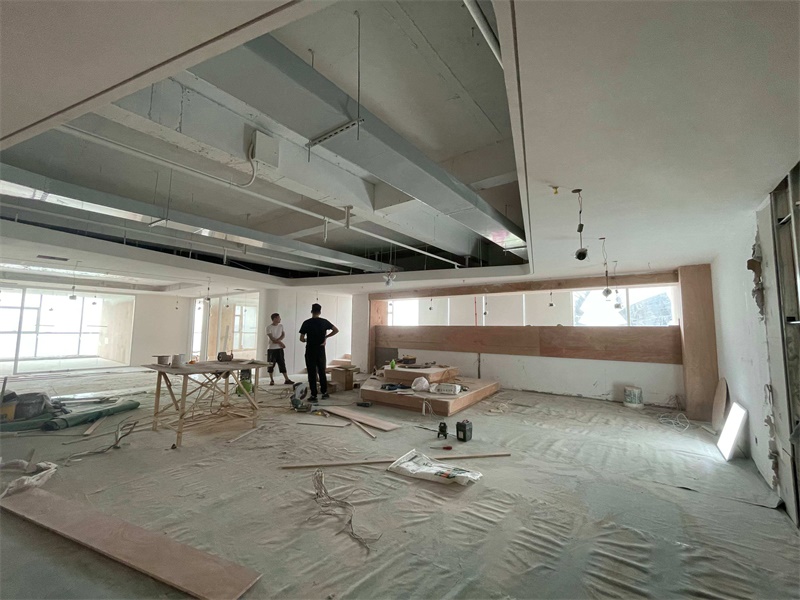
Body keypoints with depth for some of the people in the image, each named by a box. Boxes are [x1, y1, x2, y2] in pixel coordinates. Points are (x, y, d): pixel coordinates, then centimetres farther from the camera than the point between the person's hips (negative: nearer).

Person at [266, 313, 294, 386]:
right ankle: (271, 380, 15)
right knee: (271, 364, 3)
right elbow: (272, 338, -13)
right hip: (271, 349, -4)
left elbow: (283, 335, 2)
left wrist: (277, 340, -15)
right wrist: (280, 343, -13)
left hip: (279, 348, 4)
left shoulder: (281, 326, 8)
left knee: (282, 364, 2)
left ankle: (286, 379, 3)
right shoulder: (269, 327, -7)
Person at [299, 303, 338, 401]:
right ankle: (324, 393, 21)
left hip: (310, 351, -2)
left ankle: (314, 396, 5)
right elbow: (336, 330, 1)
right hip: (321, 350, 2)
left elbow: (301, 339, -7)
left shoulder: (306, 323, -8)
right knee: (322, 372, 15)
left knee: (312, 373, 3)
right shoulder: (324, 322, -1)